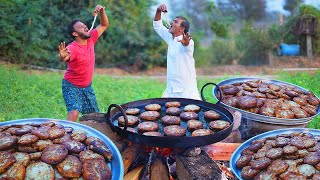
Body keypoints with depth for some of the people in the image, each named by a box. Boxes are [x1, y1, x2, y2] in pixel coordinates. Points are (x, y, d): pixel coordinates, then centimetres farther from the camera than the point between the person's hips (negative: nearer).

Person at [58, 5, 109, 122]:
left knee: (94, 115, 13)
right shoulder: (72, 48, -26)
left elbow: (104, 25, 4)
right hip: (72, 86, -7)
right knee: (74, 113, -25)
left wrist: (102, 11, -11)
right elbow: (64, 58, -47)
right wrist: (62, 57, -70)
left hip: (87, 86, 7)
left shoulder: (91, 39, -6)